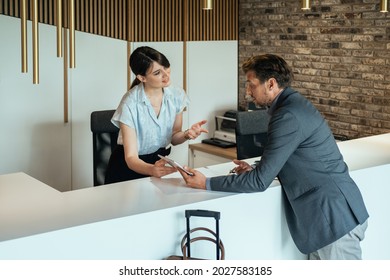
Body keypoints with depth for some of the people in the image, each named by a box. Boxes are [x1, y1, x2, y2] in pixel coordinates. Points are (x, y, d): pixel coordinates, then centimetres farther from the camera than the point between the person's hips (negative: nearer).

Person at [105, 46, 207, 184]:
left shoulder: (177, 95, -7)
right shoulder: (130, 104, -21)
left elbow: (174, 138, 7)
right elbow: (131, 157, -22)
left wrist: (186, 134, -16)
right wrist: (152, 170, -42)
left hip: (160, 160, 3)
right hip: (129, 167, -3)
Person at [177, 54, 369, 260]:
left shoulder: (289, 116, -19)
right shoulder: (294, 104, 12)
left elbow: (260, 181, -18)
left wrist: (206, 184, -10)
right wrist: (255, 170, 7)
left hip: (335, 218, -10)